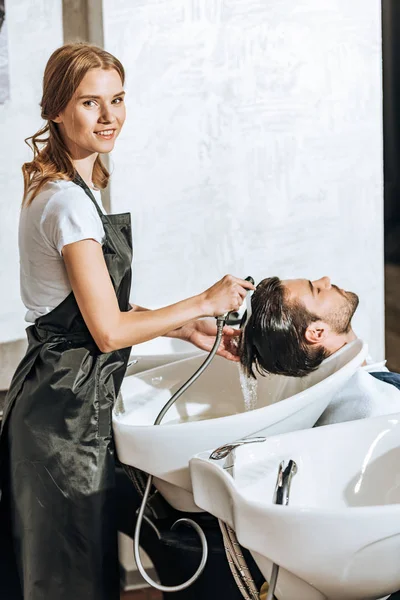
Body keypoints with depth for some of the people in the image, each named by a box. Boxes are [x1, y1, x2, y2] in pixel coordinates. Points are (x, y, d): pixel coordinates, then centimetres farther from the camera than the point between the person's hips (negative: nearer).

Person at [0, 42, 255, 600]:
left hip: (57, 393, 10)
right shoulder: (70, 202, -21)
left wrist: (186, 329, 8)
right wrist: (204, 303, -12)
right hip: (69, 406, -10)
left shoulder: (58, 188, 11)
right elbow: (109, 330, -22)